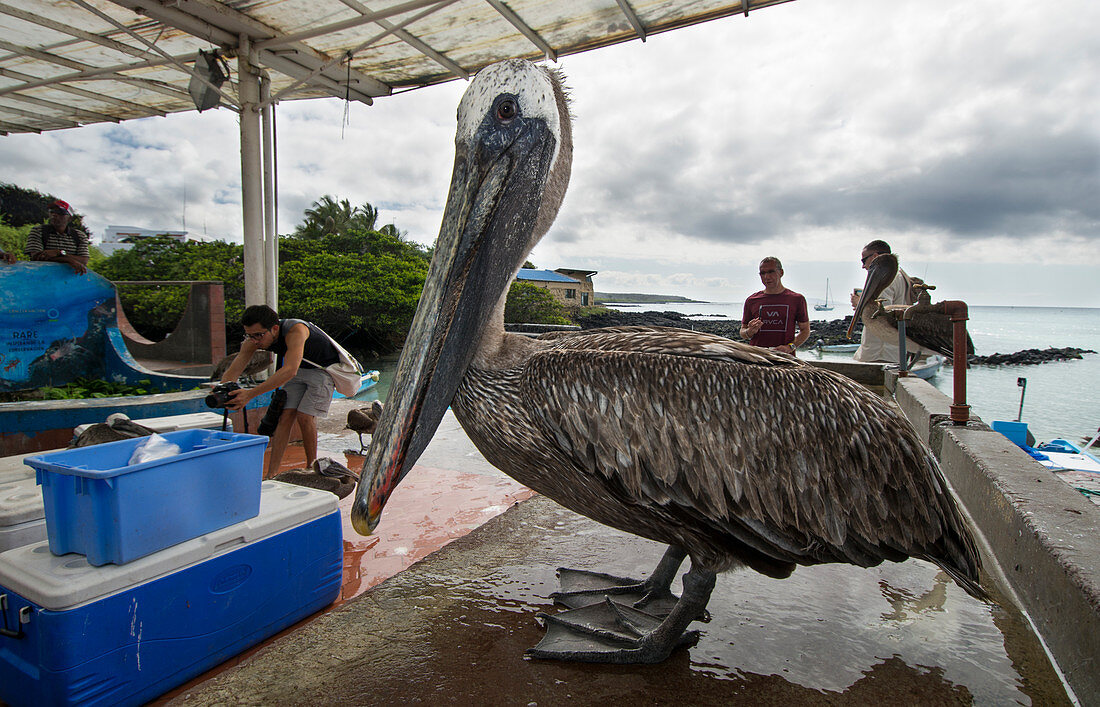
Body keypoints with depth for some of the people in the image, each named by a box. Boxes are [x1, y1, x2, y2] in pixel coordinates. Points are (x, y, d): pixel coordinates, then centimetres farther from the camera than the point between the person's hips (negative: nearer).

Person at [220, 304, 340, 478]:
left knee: (305, 416, -17)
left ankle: (312, 468, 2)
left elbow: (289, 371, -50)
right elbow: (233, 371, -16)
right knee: (285, 416, -7)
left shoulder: (296, 330, -39)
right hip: (299, 369, 6)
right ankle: (271, 475, -5)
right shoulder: (253, 339, -16)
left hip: (324, 368, -6)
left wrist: (251, 394, -55)